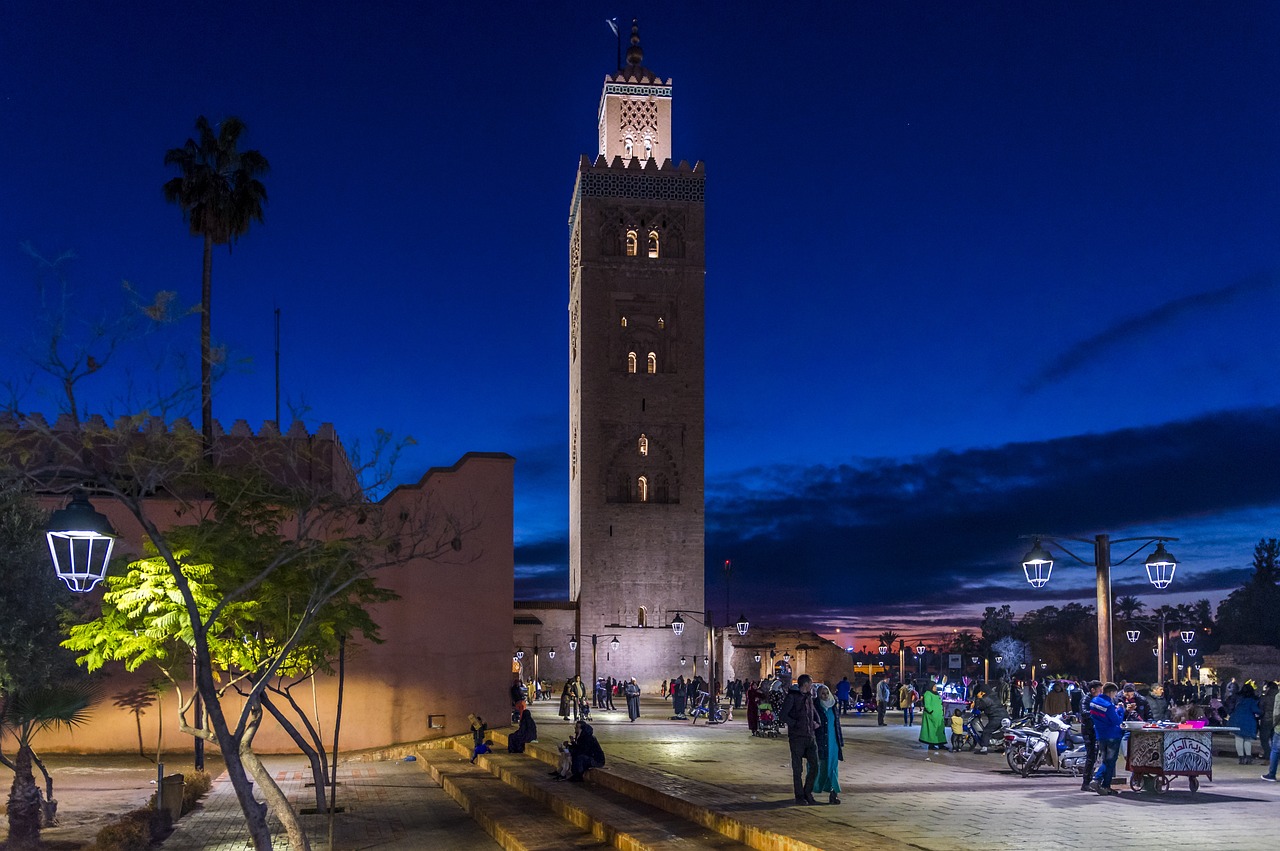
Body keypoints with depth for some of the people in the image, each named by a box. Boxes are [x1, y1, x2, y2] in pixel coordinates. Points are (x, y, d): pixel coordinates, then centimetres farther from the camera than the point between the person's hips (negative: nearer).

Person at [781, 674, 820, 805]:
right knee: (797, 768, 1)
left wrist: (816, 723, 11)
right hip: (797, 737, -6)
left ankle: (807, 793, 17)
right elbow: (784, 715, -12)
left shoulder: (809, 697, 15)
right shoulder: (792, 697, -7)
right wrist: (796, 724, -14)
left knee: (814, 766, 3)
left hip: (810, 736, 6)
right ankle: (799, 796, 9)